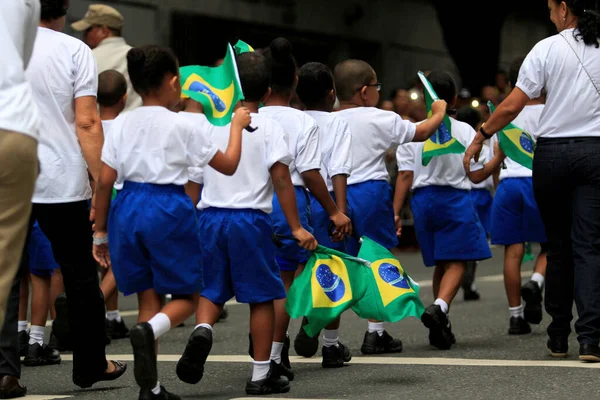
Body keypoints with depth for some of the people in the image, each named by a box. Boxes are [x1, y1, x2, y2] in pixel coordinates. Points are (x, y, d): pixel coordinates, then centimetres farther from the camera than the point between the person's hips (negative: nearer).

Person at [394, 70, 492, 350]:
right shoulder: (465, 132, -4)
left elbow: (405, 176, -3)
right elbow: (476, 175, -2)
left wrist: (395, 212, 1)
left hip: (423, 198, 3)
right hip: (455, 198, -3)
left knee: (439, 264, 15)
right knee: (457, 261, -5)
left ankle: (440, 326, 18)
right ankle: (440, 306, -32)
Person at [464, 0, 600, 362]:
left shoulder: (547, 49, -3)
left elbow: (512, 106, -5)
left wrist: (480, 138, 7)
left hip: (553, 152, 0)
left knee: (558, 245, 11)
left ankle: (559, 336, 18)